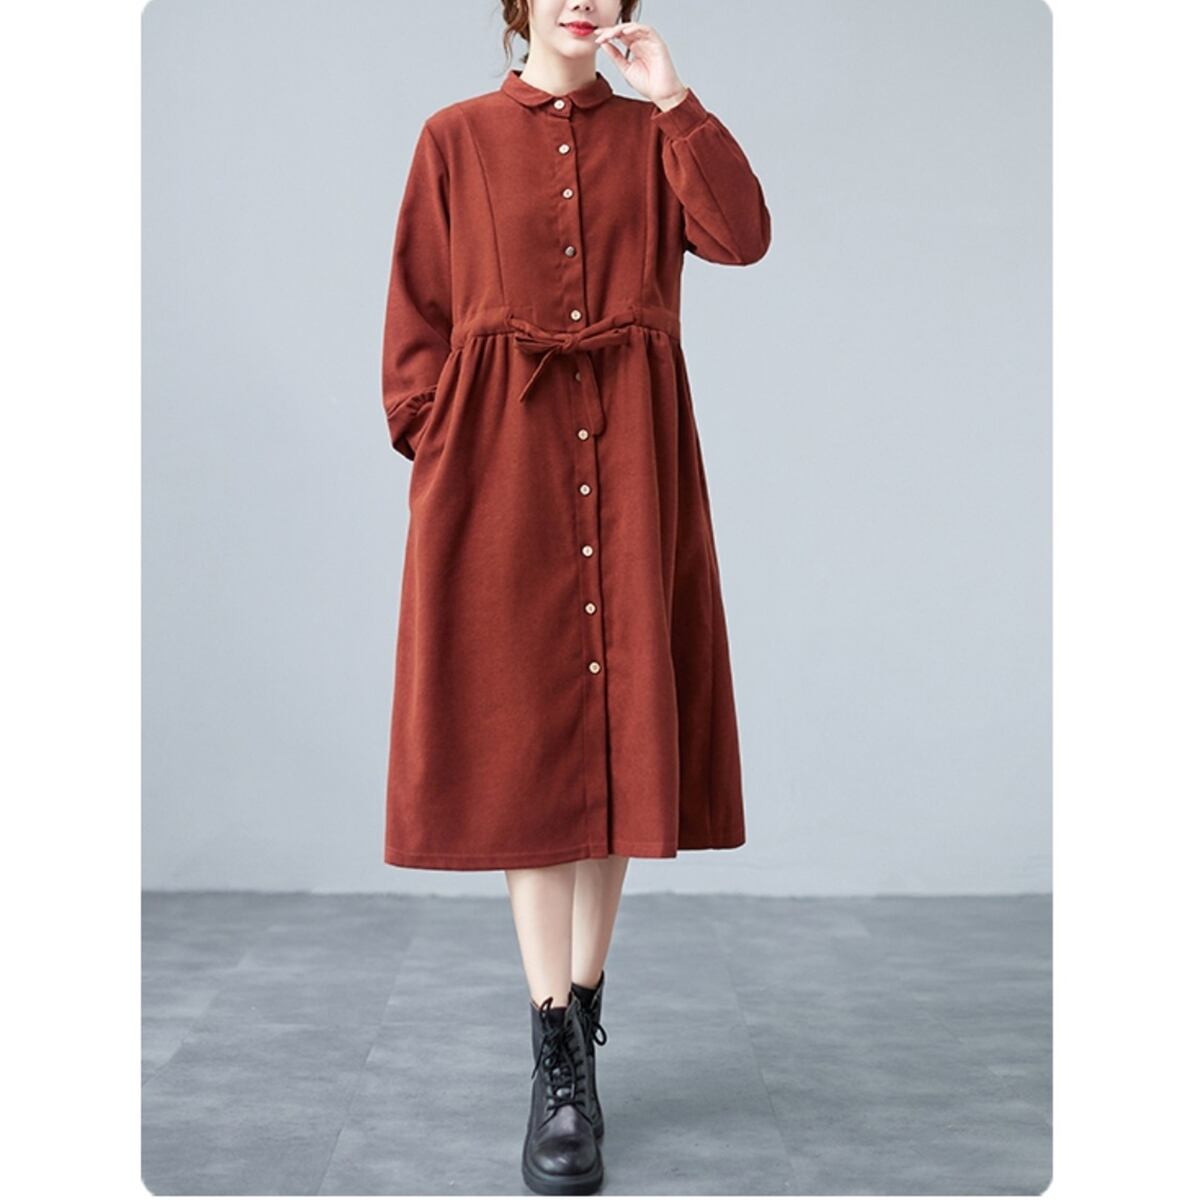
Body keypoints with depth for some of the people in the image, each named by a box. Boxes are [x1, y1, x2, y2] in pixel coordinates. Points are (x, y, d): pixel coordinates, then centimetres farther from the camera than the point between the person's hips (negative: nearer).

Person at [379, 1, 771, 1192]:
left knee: (618, 726, 4)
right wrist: (432, 443, -5)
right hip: (501, 461, -2)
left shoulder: (654, 135, 12)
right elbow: (418, 311, 5)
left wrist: (675, 100, -6)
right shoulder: (457, 138, 8)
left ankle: (586, 998, 20)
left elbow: (740, 235, -6)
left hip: (628, 458, 2)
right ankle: (556, 1060, -1)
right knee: (521, 739, -5)